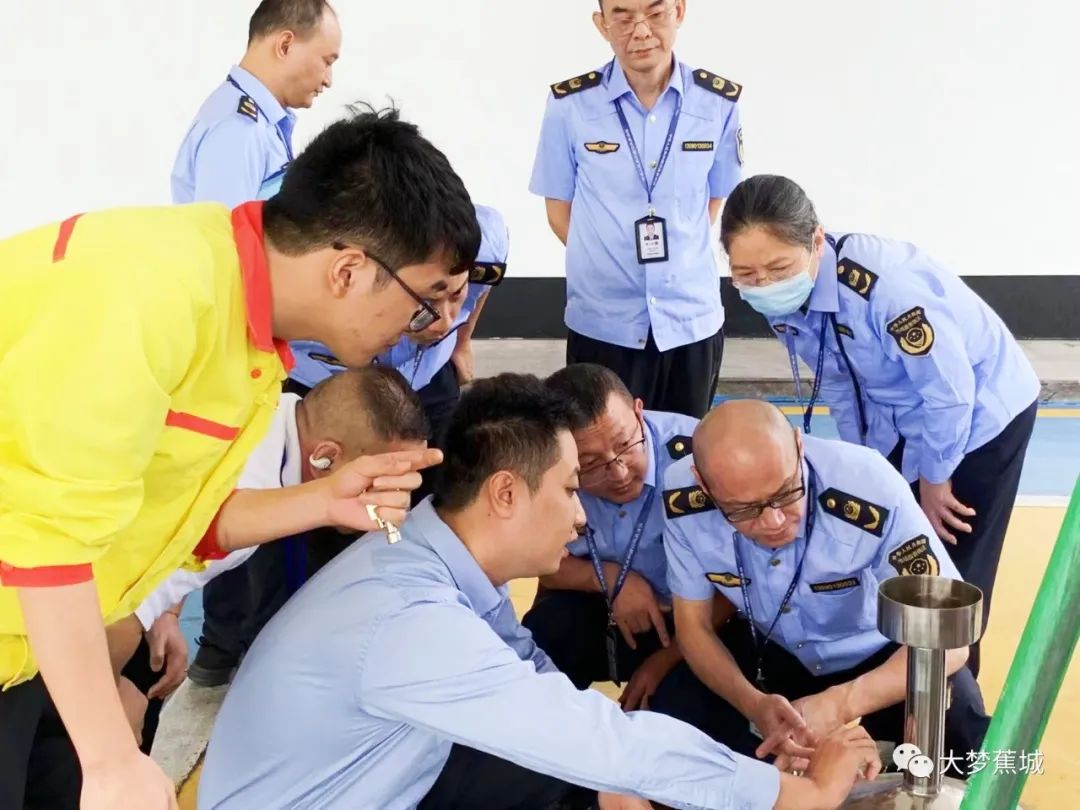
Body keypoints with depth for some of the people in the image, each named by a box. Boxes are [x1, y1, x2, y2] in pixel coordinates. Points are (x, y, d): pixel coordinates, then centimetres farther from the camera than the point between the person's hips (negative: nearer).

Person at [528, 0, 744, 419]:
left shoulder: (720, 103, -3)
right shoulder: (569, 105, -8)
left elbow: (714, 199, 10)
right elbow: (559, 210, 2)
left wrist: (675, 262, 4)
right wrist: (606, 265, -1)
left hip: (693, 320, 2)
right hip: (602, 324, -1)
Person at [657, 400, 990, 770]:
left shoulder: (871, 489, -36)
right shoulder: (684, 499, -27)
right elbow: (694, 626, -12)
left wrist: (839, 705, -44)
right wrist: (754, 704, -33)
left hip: (880, 653, -2)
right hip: (768, 648, 2)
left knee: (955, 728, -29)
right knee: (675, 712, -22)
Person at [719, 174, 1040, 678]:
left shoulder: (885, 284, -39)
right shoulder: (780, 301, -15)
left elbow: (950, 392, -28)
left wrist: (933, 478, -13)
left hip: (982, 411, -6)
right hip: (901, 424, 7)